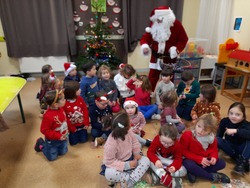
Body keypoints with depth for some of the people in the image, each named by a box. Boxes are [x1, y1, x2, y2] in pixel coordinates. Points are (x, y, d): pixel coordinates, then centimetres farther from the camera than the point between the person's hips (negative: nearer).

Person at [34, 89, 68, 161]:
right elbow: (44, 130, -26)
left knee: (62, 152, 24)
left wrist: (66, 131, 5)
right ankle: (41, 145, 32)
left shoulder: (61, 109, -12)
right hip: (52, 141, -6)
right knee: (52, 157, 14)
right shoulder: (48, 116, -35)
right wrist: (58, 136, -27)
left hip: (62, 138, 7)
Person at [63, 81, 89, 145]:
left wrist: (86, 123, -8)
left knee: (83, 140, 4)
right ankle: (71, 133, 33)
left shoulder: (80, 99, -8)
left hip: (82, 125, 3)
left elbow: (85, 111, -4)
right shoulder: (64, 103, -21)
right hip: (72, 126, -2)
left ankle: (82, 132, 34)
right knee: (74, 142, 4)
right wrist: (71, 128, -10)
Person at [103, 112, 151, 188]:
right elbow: (109, 162, -27)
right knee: (109, 174, -34)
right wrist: (126, 165, -32)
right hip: (118, 165, -5)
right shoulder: (111, 143, -33)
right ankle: (139, 175, -21)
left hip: (130, 159, 6)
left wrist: (136, 153, -14)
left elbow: (135, 143, 3)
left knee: (146, 160, -13)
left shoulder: (129, 131, -16)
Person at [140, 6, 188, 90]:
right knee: (152, 78, 9)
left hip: (169, 58, -2)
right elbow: (146, 37, 1)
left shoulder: (176, 25, -13)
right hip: (155, 57, 2)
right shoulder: (154, 24, -4)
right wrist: (144, 46, -20)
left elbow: (184, 39, -6)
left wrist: (176, 49, -20)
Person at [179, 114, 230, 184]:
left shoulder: (211, 138, -9)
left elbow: (214, 149, 9)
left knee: (222, 163, -10)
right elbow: (183, 151, -20)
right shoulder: (187, 135, -24)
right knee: (189, 165, -37)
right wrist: (199, 159, -23)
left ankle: (194, 173, -16)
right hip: (191, 160, -5)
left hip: (205, 160, 5)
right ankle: (212, 176, -12)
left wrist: (214, 157, -15)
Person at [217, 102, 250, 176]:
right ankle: (238, 158, -26)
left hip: (241, 148, -3)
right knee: (217, 140, -27)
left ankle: (242, 162, -34)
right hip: (229, 146, 3)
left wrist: (235, 131, -49)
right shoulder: (224, 121, -12)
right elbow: (219, 135, -8)